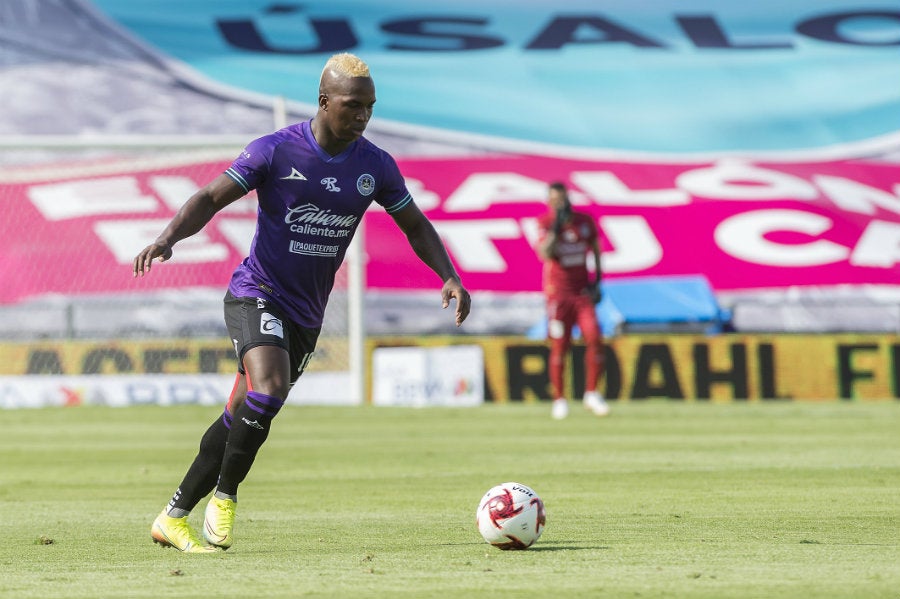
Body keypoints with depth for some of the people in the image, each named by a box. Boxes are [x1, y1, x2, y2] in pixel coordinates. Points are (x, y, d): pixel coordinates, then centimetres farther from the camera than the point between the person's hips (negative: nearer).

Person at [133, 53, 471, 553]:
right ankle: (224, 497, -9)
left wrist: (450, 277, -3)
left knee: (241, 419, 8)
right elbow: (210, 198, -9)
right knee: (268, 391, -28)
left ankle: (173, 518, 19)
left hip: (305, 316, 5)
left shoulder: (376, 166, 1)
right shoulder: (275, 151, -11)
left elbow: (415, 227, 12)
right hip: (256, 296, -5)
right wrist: (167, 238, -27)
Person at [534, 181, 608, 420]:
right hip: (558, 293, -3)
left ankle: (591, 394, 1)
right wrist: (556, 226, -26)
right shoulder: (545, 223, -5)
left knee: (595, 339, -10)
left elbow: (595, 250, 17)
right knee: (559, 347, -1)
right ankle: (559, 399, 10)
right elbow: (545, 253, -21)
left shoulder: (585, 221, 5)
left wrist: (597, 280, 8)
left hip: (583, 291, 3)